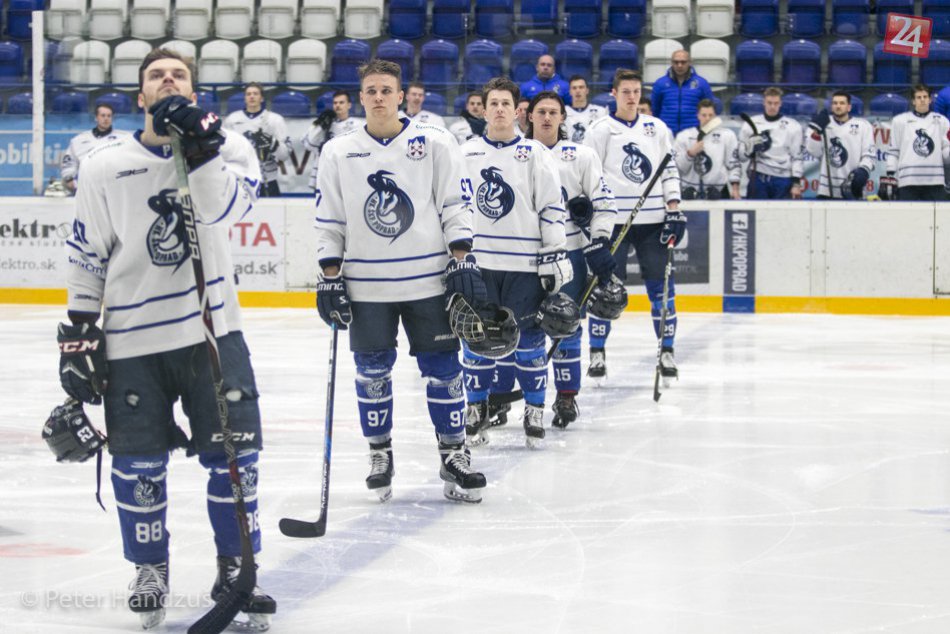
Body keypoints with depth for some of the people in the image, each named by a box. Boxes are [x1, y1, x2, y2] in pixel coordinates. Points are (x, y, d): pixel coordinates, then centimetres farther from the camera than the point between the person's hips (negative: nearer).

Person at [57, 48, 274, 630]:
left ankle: (235, 569, 17)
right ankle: (150, 572, 22)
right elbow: (86, 256, 7)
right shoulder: (105, 166, 2)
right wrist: (78, 335, 4)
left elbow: (223, 208, -19)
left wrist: (198, 149, -31)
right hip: (132, 341, 0)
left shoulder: (228, 147, 1)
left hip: (212, 330, 0)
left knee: (234, 454, 0)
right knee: (139, 463, 3)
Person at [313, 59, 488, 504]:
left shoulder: (434, 143, 1)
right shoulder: (338, 153, 6)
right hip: (366, 286, 1)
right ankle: (379, 452, 19)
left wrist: (463, 260, -5)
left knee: (443, 369, 1)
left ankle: (454, 455, 10)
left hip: (429, 280, -1)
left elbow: (456, 204, 1)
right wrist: (330, 277, 3)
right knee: (372, 372, 5)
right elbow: (329, 221, 8)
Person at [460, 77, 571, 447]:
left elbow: (552, 208, 0)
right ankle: (476, 410, 16)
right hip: (477, 262, 2)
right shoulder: (466, 154, 7)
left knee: (529, 338, 1)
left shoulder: (535, 154, 1)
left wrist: (555, 257, -6)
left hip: (525, 264, -2)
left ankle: (535, 411, 13)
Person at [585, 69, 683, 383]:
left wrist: (675, 211, 4)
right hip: (614, 220, -3)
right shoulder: (600, 130, 1)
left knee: (661, 286, 1)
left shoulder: (657, 128, 12)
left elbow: (669, 170, 14)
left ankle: (667, 351, 9)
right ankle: (597, 352, 6)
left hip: (653, 220, 3)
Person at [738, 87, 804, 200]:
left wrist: (796, 183, -3)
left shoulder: (793, 126, 3)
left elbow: (797, 157, 3)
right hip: (758, 177, 1)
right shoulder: (750, 124, 6)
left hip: (783, 180, -1)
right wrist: (751, 147, -15)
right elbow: (741, 155, 7)